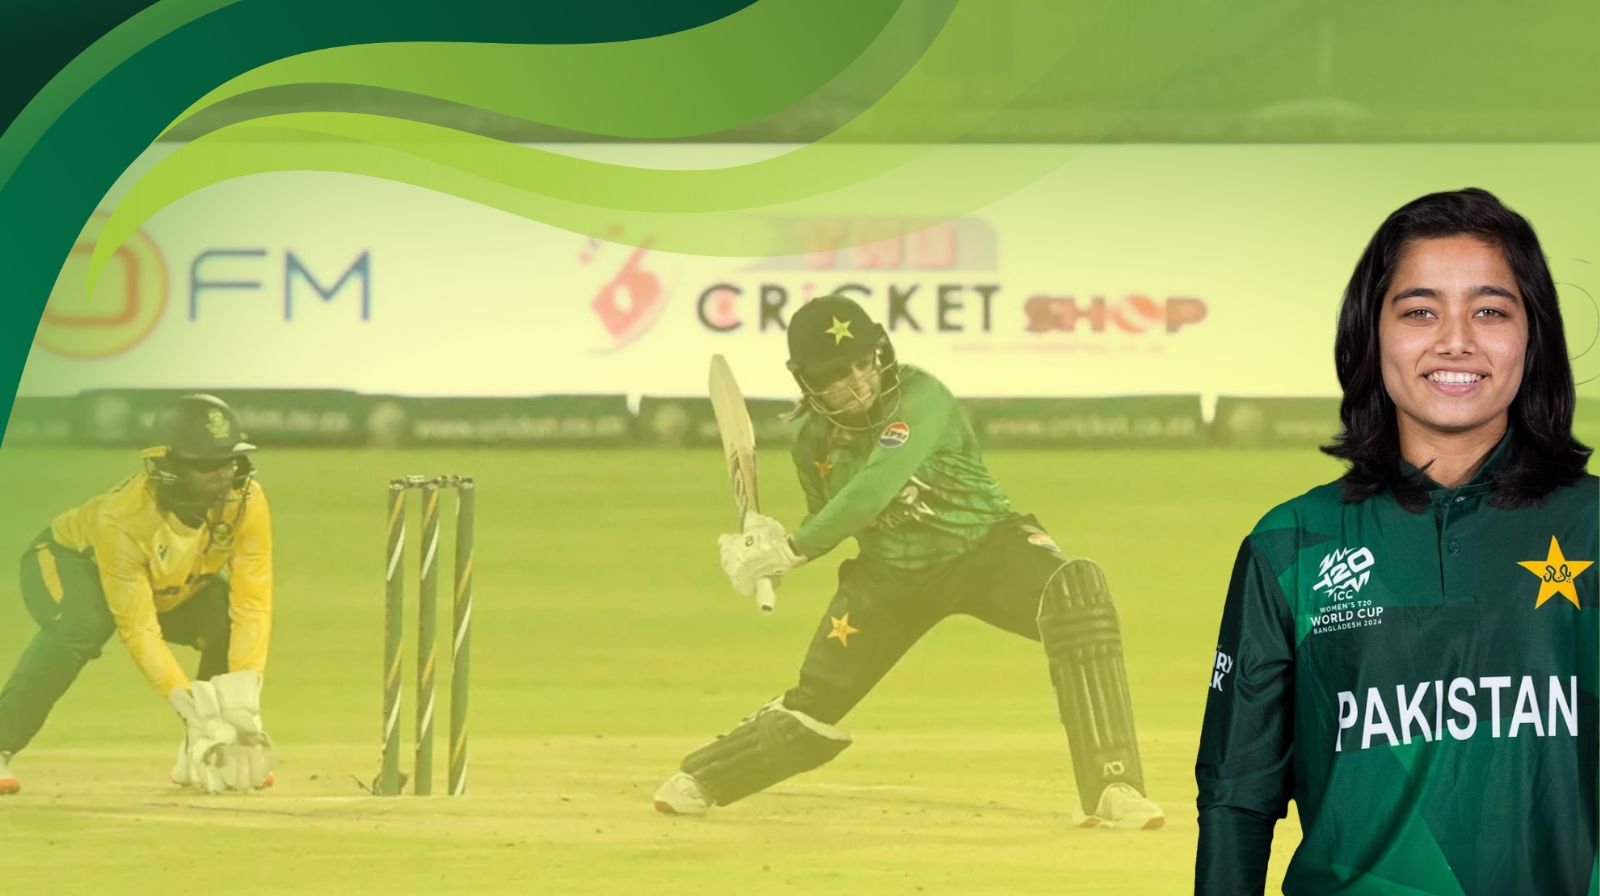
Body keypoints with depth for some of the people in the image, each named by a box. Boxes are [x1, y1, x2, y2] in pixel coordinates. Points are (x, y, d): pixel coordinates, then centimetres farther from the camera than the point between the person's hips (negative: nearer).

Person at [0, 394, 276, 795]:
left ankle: (206, 755, -1)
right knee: (81, 626, -38)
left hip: (173, 587, 5)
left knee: (228, 621, -20)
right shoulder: (121, 519, -41)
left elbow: (252, 604, -29)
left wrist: (241, 700, -40)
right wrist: (193, 707, -45)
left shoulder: (246, 502, -29)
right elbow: (138, 629, -38)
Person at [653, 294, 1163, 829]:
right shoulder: (815, 438, -6)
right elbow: (829, 519, 10)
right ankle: (701, 781, 34)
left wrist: (791, 549, -34)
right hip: (891, 573, 4)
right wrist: (772, 545, -11)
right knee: (816, 706, 5)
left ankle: (1111, 790, -35)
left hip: (987, 548, -4)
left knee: (1076, 597, -35)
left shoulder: (920, 399, -25)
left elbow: (873, 490, -37)